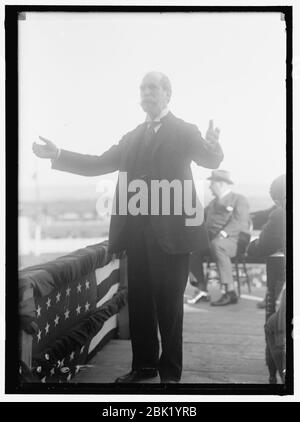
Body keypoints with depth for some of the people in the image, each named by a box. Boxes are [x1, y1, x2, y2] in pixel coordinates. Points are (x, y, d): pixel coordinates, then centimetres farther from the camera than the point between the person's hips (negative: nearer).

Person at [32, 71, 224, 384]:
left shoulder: (184, 131, 0)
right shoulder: (133, 137, 15)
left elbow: (210, 161, -9)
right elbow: (99, 164, 13)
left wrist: (213, 146, -34)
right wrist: (57, 155, 4)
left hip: (170, 231, -5)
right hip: (136, 231, 6)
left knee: (169, 303, 2)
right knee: (139, 300, 13)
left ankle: (170, 372, 14)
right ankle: (144, 365, 26)